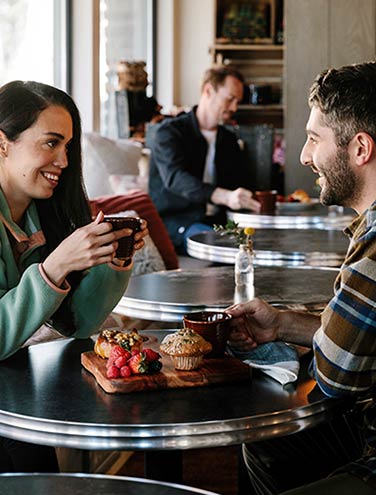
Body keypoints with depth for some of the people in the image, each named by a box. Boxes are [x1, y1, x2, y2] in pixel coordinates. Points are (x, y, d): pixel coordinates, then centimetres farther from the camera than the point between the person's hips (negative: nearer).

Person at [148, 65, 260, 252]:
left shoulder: (229, 140, 19)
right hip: (174, 220, -6)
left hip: (216, 220, 6)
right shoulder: (170, 132, -4)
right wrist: (225, 196, -39)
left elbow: (242, 185, 18)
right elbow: (175, 177, -23)